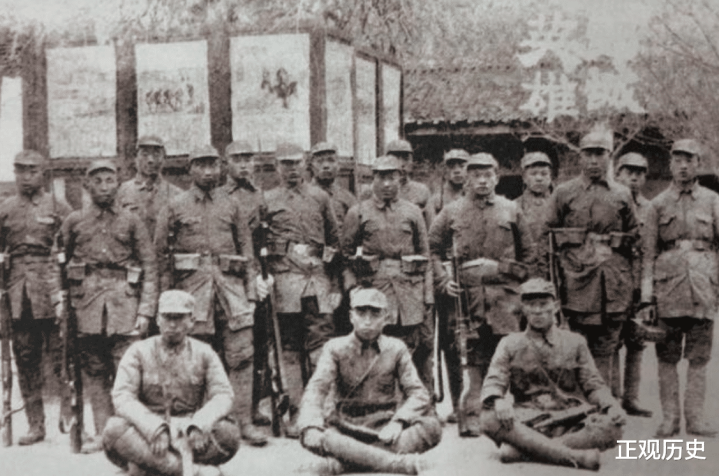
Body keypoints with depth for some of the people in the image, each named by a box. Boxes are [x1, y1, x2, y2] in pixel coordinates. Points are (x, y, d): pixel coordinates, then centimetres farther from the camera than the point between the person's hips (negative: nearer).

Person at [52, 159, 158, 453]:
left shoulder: (132, 222, 7)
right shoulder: (74, 222, 11)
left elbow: (150, 268, 5)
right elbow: (58, 263, 15)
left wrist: (146, 310, -3)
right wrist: (58, 298, 1)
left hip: (124, 299, -2)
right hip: (86, 302, 2)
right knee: (93, 371, 5)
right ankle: (102, 433, 12)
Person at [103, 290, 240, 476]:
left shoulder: (204, 353, 6)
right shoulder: (139, 351, 2)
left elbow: (223, 396, -6)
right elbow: (122, 397, -11)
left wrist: (200, 425, -28)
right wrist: (155, 428, -29)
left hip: (189, 437, 1)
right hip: (147, 436, 0)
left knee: (228, 431, -28)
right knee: (114, 429, -32)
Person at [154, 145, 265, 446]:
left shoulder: (232, 206, 13)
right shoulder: (175, 207, 8)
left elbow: (247, 251, 13)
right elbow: (161, 253, 8)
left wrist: (251, 291, 6)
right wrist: (167, 295, 2)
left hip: (230, 282, 2)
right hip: (193, 285, -1)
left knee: (241, 354, -3)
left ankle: (244, 421, 3)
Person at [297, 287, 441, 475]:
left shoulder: (396, 348, 5)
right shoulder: (335, 348, 2)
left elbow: (417, 392, -1)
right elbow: (316, 389, -10)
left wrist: (398, 421, -20)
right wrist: (311, 426, -30)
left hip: (385, 429, 1)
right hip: (346, 428, -1)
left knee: (432, 427, -27)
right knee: (311, 438, -33)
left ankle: (348, 460, -32)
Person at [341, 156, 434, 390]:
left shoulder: (413, 212, 12)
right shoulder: (357, 213, 7)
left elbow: (425, 255, 12)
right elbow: (346, 255, 9)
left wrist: (428, 296, 6)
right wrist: (353, 291, -1)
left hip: (410, 288, 2)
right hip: (373, 288, -1)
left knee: (421, 348, 3)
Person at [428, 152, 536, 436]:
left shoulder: (511, 211, 10)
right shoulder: (451, 212, 8)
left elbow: (529, 255, 16)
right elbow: (432, 249, 9)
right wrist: (444, 280, -3)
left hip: (504, 298, 1)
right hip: (465, 296, -1)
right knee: (472, 358, -2)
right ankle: (472, 415, 2)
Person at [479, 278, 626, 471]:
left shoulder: (575, 342, 16)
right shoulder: (510, 344, 13)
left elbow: (593, 384, 12)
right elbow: (493, 382, 2)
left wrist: (611, 404, -11)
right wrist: (498, 401, -24)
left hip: (570, 423, 1)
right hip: (527, 423, -1)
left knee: (611, 428, -30)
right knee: (490, 418, -33)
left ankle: (521, 449, -32)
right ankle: (573, 456, -37)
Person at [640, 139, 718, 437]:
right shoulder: (658, 204, 8)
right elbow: (648, 253, 5)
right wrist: (646, 296, -3)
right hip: (668, 286, 0)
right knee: (667, 358, 2)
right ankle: (669, 418, 9)